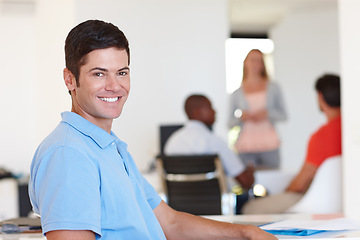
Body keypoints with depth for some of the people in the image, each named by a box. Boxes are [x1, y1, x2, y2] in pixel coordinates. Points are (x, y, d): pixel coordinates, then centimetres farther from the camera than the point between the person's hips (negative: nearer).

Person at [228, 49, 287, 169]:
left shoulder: (273, 88, 12)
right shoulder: (236, 94, 11)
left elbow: (283, 115, 10)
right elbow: (230, 123, 11)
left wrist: (267, 114, -8)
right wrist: (240, 116, -9)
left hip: (269, 146, 0)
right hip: (246, 147, 0)